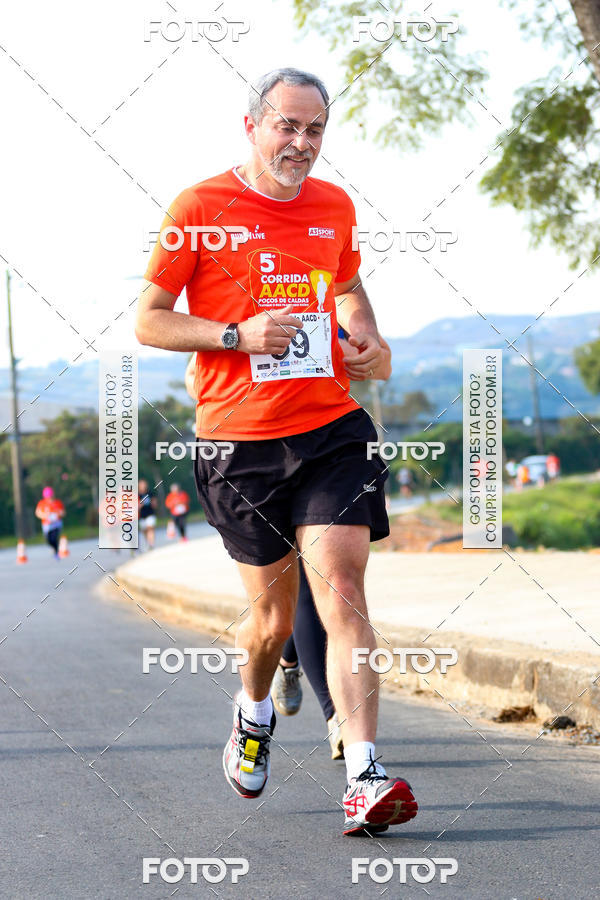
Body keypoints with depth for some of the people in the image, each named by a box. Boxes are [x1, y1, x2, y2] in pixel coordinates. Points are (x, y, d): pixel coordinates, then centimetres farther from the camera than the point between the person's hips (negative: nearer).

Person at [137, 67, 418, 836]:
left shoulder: (334, 207, 10)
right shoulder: (201, 209, -4)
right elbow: (148, 321, -1)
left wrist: (365, 336, 8)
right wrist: (237, 335, -16)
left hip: (332, 429, 2)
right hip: (239, 441, -2)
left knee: (342, 594, -13)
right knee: (274, 615, 7)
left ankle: (364, 780, -17)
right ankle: (254, 709, 41)